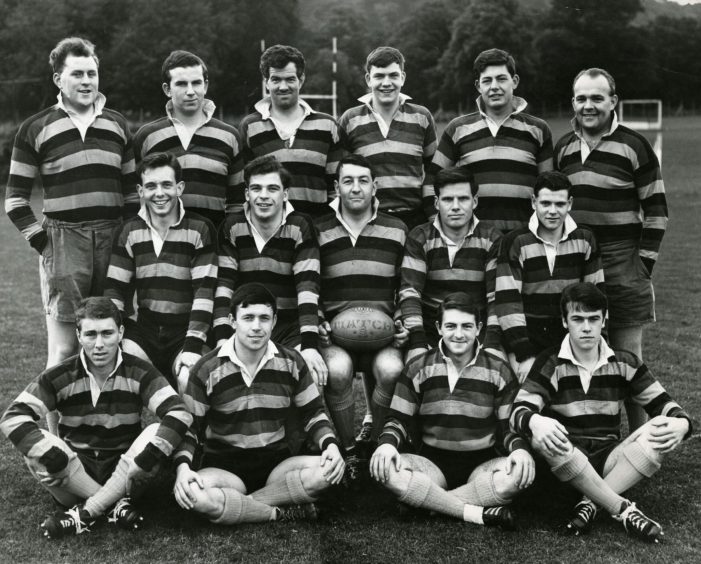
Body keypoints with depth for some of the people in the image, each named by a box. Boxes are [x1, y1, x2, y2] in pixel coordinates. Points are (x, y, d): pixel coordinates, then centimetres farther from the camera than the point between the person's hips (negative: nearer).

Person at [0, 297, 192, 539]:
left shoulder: (139, 373, -7)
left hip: (125, 474, 0)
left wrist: (149, 456, -34)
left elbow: (179, 413, -18)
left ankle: (84, 513, -24)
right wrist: (52, 455, -31)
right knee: (36, 452, -28)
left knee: (157, 432, -28)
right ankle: (117, 503, -21)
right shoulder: (59, 377, -7)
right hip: (74, 474, 0)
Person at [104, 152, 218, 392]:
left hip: (186, 333, -3)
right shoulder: (130, 231, 7)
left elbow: (205, 291, -10)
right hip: (143, 331, 3)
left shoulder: (200, 229, -4)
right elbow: (115, 290, 7)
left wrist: (193, 346, -19)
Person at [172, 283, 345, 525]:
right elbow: (189, 427, -1)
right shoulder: (207, 369, -5)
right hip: (223, 466, -2)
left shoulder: (291, 362, 2)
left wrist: (331, 445, -9)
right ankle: (283, 512, -21)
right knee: (193, 495, -36)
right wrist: (183, 467, -20)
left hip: (277, 464, 3)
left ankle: (233, 507, -20)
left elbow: (313, 412, 10)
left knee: (327, 470, -28)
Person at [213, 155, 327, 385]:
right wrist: (223, 340, -19)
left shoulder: (299, 228, -4)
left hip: (290, 334, -1)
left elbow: (307, 287, -14)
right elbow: (223, 285, -5)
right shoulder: (232, 227, 2)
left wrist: (309, 345, -26)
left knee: (310, 373, -25)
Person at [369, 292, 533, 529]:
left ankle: (424, 502, -22)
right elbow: (398, 419, 5)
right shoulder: (418, 368, 3)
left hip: (482, 464, 0)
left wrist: (519, 448, -19)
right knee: (386, 469, -30)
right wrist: (388, 442, -17)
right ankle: (478, 513, -29)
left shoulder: (499, 370, 3)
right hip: (433, 463, 0)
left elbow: (510, 426, 4)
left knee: (521, 472, -32)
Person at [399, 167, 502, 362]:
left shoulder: (491, 239, 2)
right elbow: (409, 292, -6)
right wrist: (417, 344, -17)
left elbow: (498, 295, -4)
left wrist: (492, 346, -16)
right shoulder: (419, 238, 2)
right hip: (430, 332, 0)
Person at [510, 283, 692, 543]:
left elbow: (661, 402, 4)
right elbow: (519, 411, -15)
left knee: (661, 431, -23)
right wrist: (535, 422, -41)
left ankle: (591, 503, -25)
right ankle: (623, 509, -29)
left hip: (610, 459, 2)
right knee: (541, 436, -36)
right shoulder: (550, 363, -5)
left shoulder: (624, 363, 4)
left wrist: (681, 423, -20)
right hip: (566, 461, -2)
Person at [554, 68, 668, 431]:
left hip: (621, 263, -4)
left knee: (628, 357, 2)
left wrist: (644, 262, -8)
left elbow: (656, 210, -3)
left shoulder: (634, 146, -3)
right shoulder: (563, 147, 11)